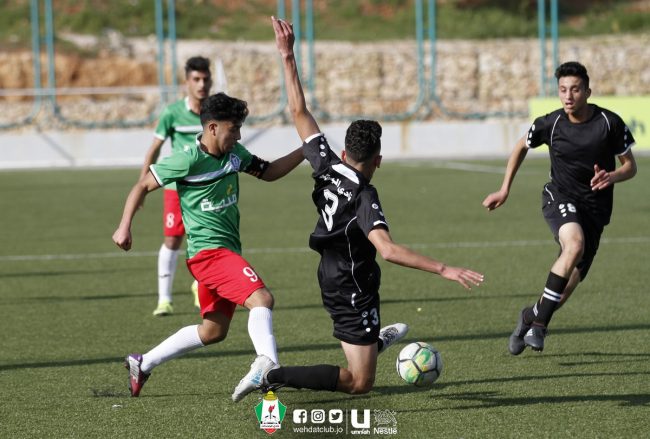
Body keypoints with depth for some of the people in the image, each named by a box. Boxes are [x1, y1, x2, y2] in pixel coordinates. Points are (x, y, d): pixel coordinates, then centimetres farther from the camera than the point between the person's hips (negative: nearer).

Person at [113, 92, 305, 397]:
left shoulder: (234, 153, 6)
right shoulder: (189, 160, -15)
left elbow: (268, 172, 20)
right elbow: (144, 185, -7)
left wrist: (305, 151, 8)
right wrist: (125, 227, -12)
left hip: (227, 251, 9)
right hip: (208, 250, -9)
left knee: (213, 331, 16)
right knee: (261, 299, -27)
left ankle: (142, 364, 26)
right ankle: (267, 365, -42)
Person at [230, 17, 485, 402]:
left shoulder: (327, 168, -8)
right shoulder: (364, 197, -27)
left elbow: (300, 113, -4)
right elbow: (387, 249, -41)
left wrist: (287, 57, 0)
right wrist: (443, 270, -44)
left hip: (331, 278, 9)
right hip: (353, 289, -9)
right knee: (360, 384, -5)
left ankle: (377, 340, 61)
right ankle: (274, 378, -15)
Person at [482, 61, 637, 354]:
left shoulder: (610, 123, -8)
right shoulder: (550, 124, -6)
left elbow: (630, 166, 1)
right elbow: (522, 147, 14)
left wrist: (613, 176, -22)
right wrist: (505, 190, 12)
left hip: (595, 208, 2)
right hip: (560, 198, -2)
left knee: (569, 283, -1)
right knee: (574, 244, -35)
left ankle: (531, 315, 31)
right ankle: (539, 323, -29)